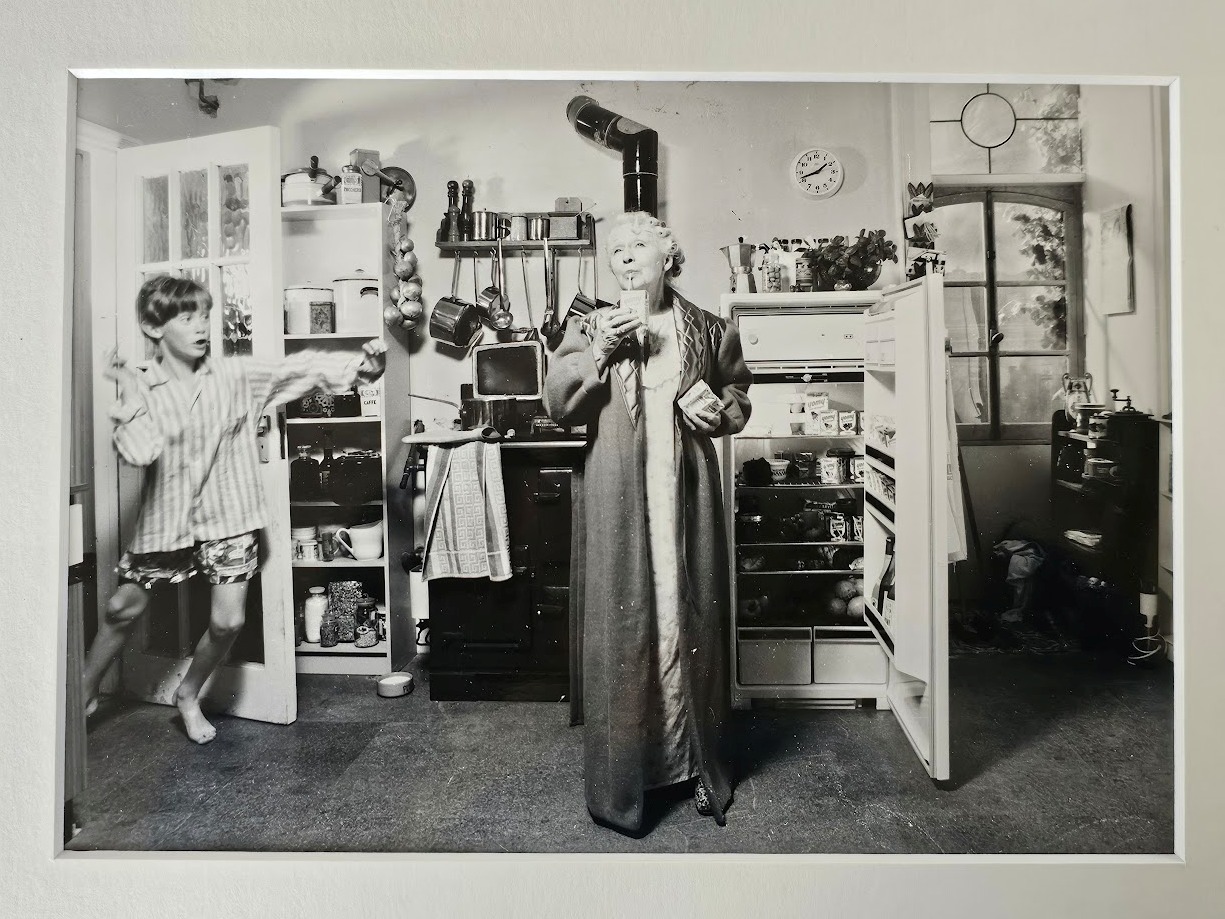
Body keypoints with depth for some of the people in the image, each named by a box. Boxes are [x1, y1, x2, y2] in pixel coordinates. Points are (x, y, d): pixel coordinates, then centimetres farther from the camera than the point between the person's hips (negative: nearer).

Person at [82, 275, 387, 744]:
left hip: (227, 516, 0)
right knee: (123, 608, 12)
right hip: (166, 516, 0)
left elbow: (300, 367, -14)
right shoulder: (139, 387, -6)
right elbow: (140, 453, -20)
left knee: (227, 621, -1)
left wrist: (361, 363, -28)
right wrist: (131, 392, -22)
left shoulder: (236, 376, -5)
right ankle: (86, 692, 39)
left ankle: (188, 695, 28)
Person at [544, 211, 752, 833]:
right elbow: (557, 403, -1)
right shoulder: (591, 327, 8)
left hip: (688, 492, 2)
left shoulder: (708, 330, 10)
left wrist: (723, 416, -1)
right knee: (620, 625, 0)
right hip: (618, 496, -1)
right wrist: (599, 351, -13)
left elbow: (736, 394, 21)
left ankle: (701, 766, 26)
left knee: (693, 619, 8)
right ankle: (618, 781, 15)